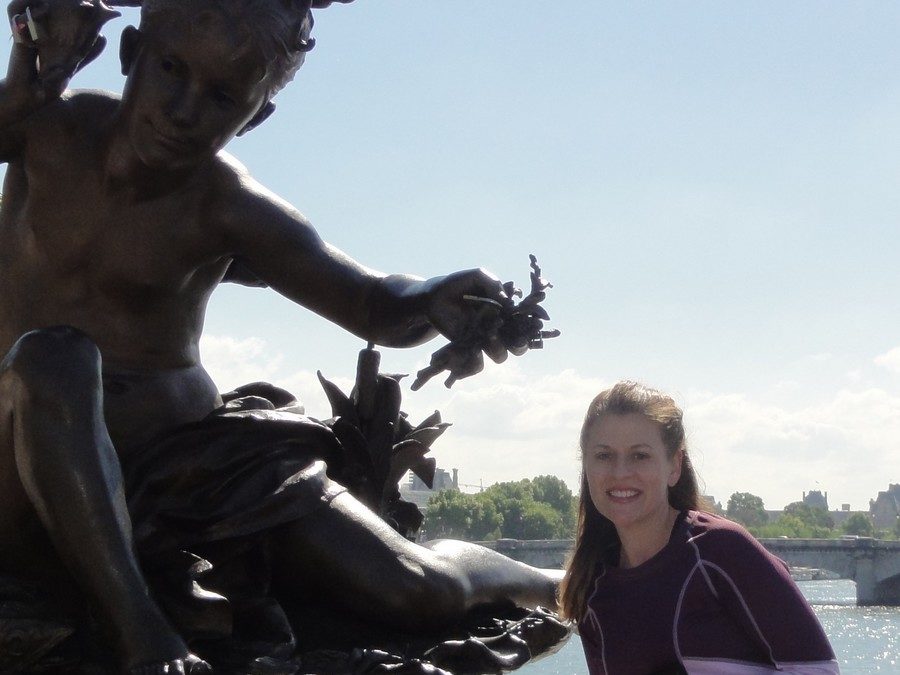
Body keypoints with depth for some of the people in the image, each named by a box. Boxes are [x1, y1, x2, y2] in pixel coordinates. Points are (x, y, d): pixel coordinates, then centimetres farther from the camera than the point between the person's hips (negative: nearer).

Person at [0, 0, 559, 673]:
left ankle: (540, 582, 28)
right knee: (55, 358, -37)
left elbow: (377, 307, -10)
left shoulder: (231, 213, -9)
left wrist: (436, 299, -34)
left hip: (187, 461, 1)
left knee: (421, 592, -8)